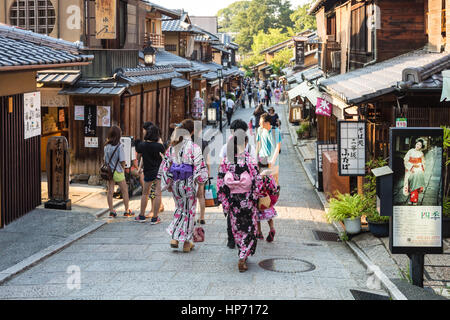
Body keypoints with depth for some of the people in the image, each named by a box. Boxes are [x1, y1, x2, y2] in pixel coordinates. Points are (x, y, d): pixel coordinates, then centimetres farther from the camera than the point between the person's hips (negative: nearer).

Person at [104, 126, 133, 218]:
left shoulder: (106, 146, 1)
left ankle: (111, 211, 9)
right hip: (118, 172, -5)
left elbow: (105, 160, 6)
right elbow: (122, 161, -14)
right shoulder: (119, 146, -15)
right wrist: (123, 169, 3)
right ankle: (127, 211, 12)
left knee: (110, 191, 7)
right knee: (125, 191, 8)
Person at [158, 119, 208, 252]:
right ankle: (186, 242, 14)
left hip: (175, 183, 4)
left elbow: (165, 166, 4)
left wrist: (168, 184, 12)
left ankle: (175, 238, 11)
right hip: (189, 183, -4)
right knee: (189, 211, 9)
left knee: (180, 209, 21)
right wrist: (200, 181, -1)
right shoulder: (194, 148, -13)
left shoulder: (172, 147, 1)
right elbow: (200, 167, -14)